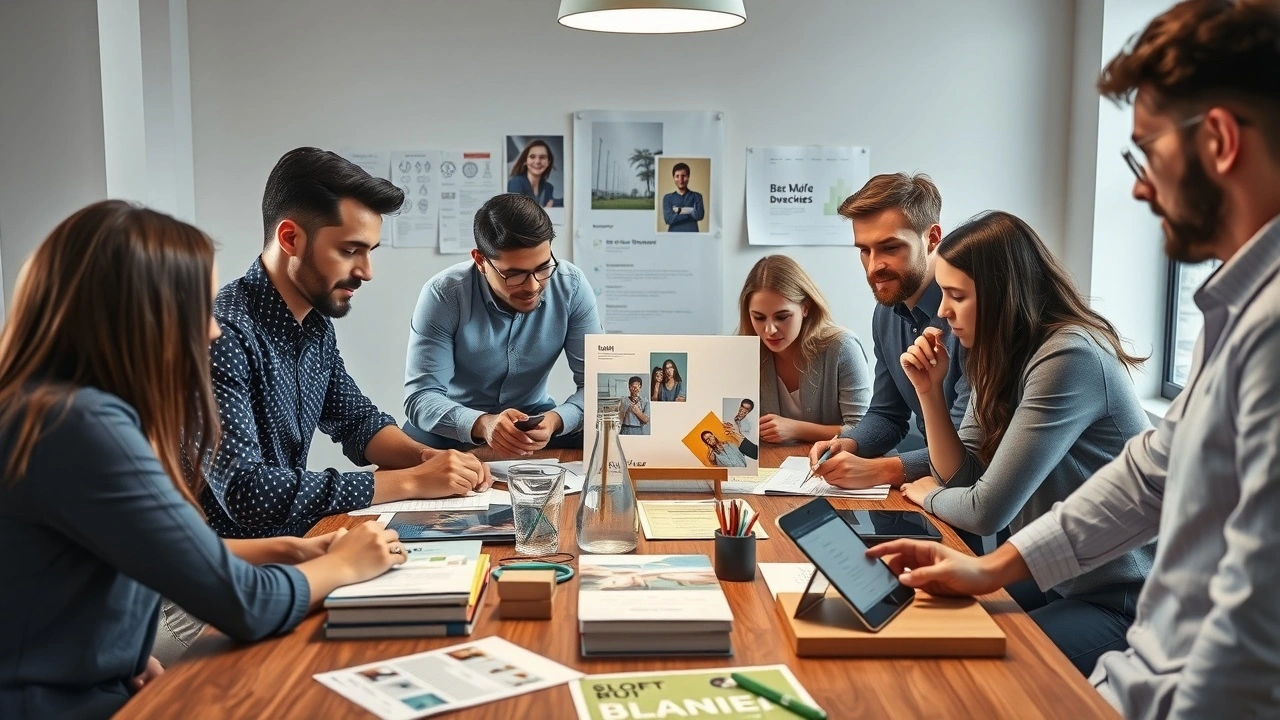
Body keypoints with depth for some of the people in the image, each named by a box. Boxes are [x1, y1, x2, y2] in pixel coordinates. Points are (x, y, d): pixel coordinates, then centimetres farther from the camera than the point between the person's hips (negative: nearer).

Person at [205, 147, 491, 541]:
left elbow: (358, 421, 16)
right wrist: (412, 481, -24)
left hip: (296, 539, 7)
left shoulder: (316, 324, 3)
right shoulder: (222, 331, -23)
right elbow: (246, 490, -29)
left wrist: (429, 458, -5)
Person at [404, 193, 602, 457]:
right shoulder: (444, 295, -22)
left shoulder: (571, 286, -16)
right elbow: (421, 396, -25)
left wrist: (555, 420, -36)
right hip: (458, 422, -3)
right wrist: (482, 424, -44)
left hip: (534, 417, 3)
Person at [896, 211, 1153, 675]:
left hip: (1116, 602, -8)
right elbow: (962, 477, 5)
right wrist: (930, 390, -6)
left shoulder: (1070, 358, -25)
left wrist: (928, 495, -3)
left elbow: (986, 510, -25)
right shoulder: (1002, 358, 4)